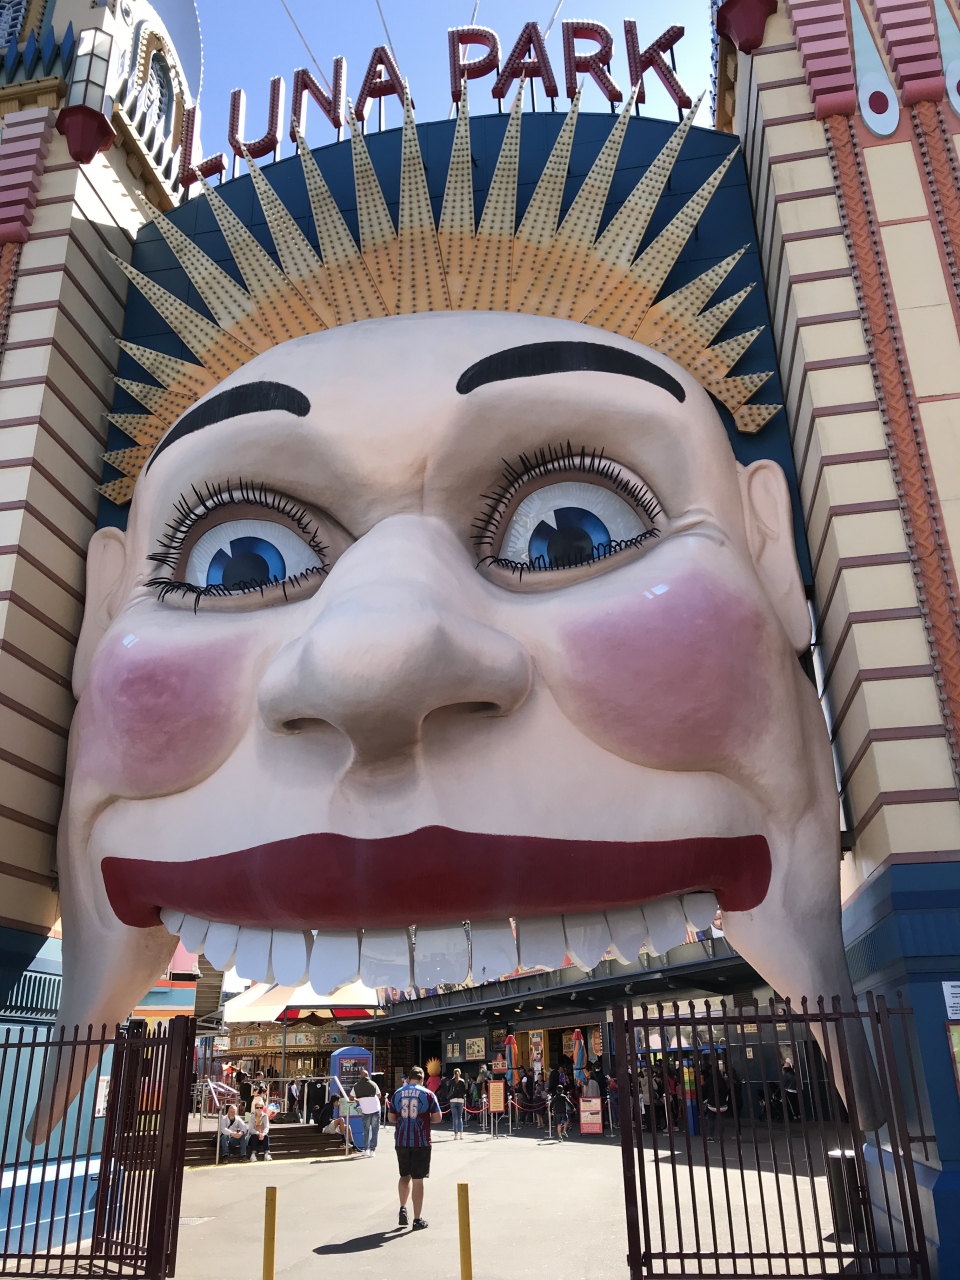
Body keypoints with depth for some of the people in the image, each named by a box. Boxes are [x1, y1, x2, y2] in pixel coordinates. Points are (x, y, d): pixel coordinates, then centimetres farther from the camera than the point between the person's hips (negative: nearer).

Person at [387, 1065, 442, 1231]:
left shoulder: (397, 1094, 5)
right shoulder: (427, 1094, -4)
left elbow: (391, 1118, 8)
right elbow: (437, 1118, -4)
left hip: (401, 1141, 3)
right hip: (421, 1142, -3)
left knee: (404, 1176, 22)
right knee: (417, 1179, 4)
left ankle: (403, 1209, 12)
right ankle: (418, 1219, 8)